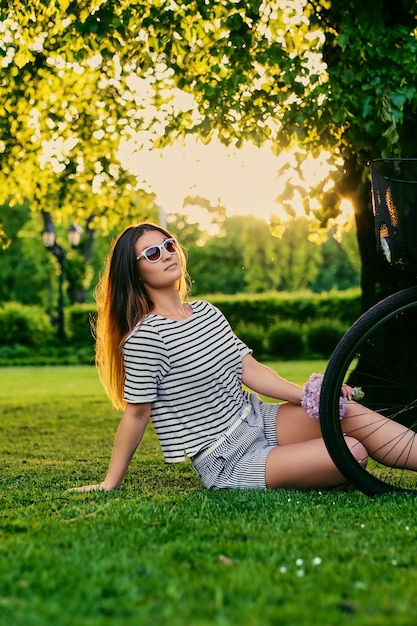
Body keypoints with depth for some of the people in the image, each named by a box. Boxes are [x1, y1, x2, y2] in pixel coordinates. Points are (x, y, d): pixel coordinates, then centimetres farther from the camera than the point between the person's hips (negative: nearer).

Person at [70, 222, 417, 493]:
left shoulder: (206, 312, 8)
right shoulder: (145, 338, -18)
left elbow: (251, 371, 4)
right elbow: (137, 414, -12)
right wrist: (109, 485, -7)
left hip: (258, 421, 7)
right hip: (228, 463, -7)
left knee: (347, 409, -12)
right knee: (353, 453, -20)